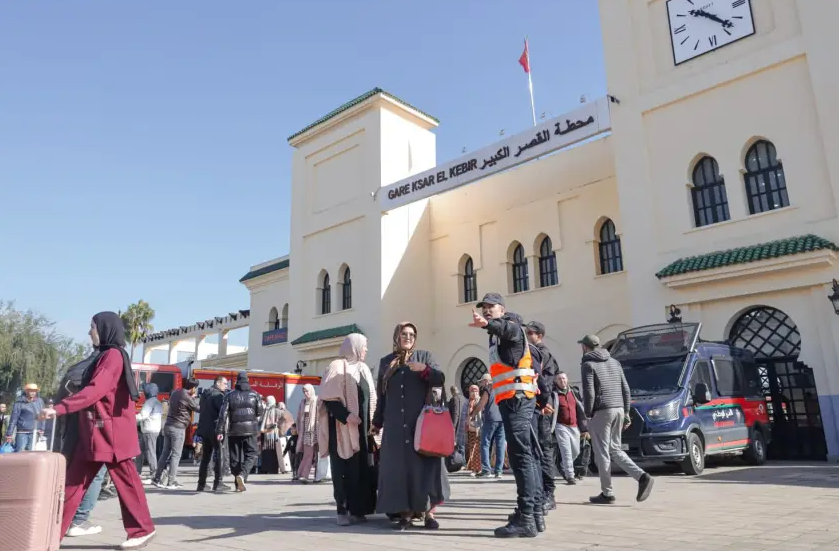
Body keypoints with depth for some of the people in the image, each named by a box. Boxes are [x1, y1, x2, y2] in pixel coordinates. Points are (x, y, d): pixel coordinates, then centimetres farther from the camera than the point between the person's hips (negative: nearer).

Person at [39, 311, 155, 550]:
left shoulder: (113, 355, -13)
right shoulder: (106, 356, 18)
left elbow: (96, 390, -25)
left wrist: (59, 408, -28)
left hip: (111, 431, -10)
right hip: (95, 431, 10)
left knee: (124, 479, -1)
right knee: (74, 481, 9)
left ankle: (142, 530, 10)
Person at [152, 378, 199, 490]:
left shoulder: (175, 393, 9)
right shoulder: (187, 397, -16)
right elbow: (198, 408, -6)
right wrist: (194, 397, 10)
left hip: (168, 426, 8)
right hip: (178, 429, -8)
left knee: (165, 453, 14)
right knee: (176, 455, -3)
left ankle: (157, 478, 18)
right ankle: (171, 482, -1)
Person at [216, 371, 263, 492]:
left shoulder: (230, 395, 2)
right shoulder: (254, 395, 2)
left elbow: (223, 414, -6)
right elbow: (259, 412, 5)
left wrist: (220, 431, -6)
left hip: (234, 430, 1)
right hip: (250, 429, -1)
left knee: (235, 457, 10)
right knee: (251, 454, 4)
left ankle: (239, 484, 13)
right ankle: (242, 475, -19)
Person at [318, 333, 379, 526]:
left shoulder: (364, 368, 14)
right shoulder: (338, 367, -7)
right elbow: (328, 397, -13)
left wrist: (372, 421, 11)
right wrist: (346, 415, -21)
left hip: (363, 427, 7)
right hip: (343, 427, -7)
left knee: (363, 468, 6)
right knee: (345, 468, -3)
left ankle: (357, 508, 14)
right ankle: (343, 510, 5)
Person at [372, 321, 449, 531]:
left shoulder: (424, 356, 9)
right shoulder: (386, 362, 14)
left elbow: (441, 379, 0)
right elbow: (381, 396, 16)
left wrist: (425, 370, -18)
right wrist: (377, 423, 16)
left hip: (422, 422, -2)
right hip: (395, 425, 2)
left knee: (425, 464, -4)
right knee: (398, 467, -1)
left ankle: (429, 512, 3)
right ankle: (405, 513, 6)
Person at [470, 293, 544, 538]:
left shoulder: (511, 326, -5)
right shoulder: (499, 335, 25)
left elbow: (509, 329, -34)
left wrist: (487, 324, -54)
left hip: (516, 398, -11)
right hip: (516, 399, 11)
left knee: (520, 456, -14)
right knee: (528, 455, 12)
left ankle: (526, 518, -15)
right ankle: (535, 513, 19)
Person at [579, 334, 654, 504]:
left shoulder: (588, 365, -5)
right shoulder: (614, 362, 16)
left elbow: (589, 393, -13)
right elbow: (626, 390, 14)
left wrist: (587, 413, -2)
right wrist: (626, 413, 17)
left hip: (601, 411, -7)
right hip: (618, 409, 7)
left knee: (602, 453, 1)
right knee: (615, 449, 17)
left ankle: (607, 493, 5)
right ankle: (643, 477, 1)